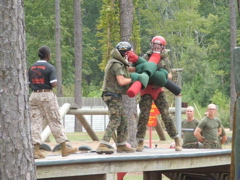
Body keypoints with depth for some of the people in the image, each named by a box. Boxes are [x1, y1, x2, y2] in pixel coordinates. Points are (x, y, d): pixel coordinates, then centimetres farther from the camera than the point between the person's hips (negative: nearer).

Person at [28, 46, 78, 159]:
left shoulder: (32, 68, 8)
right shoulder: (50, 68, -8)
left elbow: (28, 84, 7)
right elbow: (54, 84, -15)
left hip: (34, 96, 5)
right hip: (47, 95, -5)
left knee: (35, 123, 4)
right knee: (55, 122, 2)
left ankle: (36, 150, -4)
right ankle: (64, 148, 7)